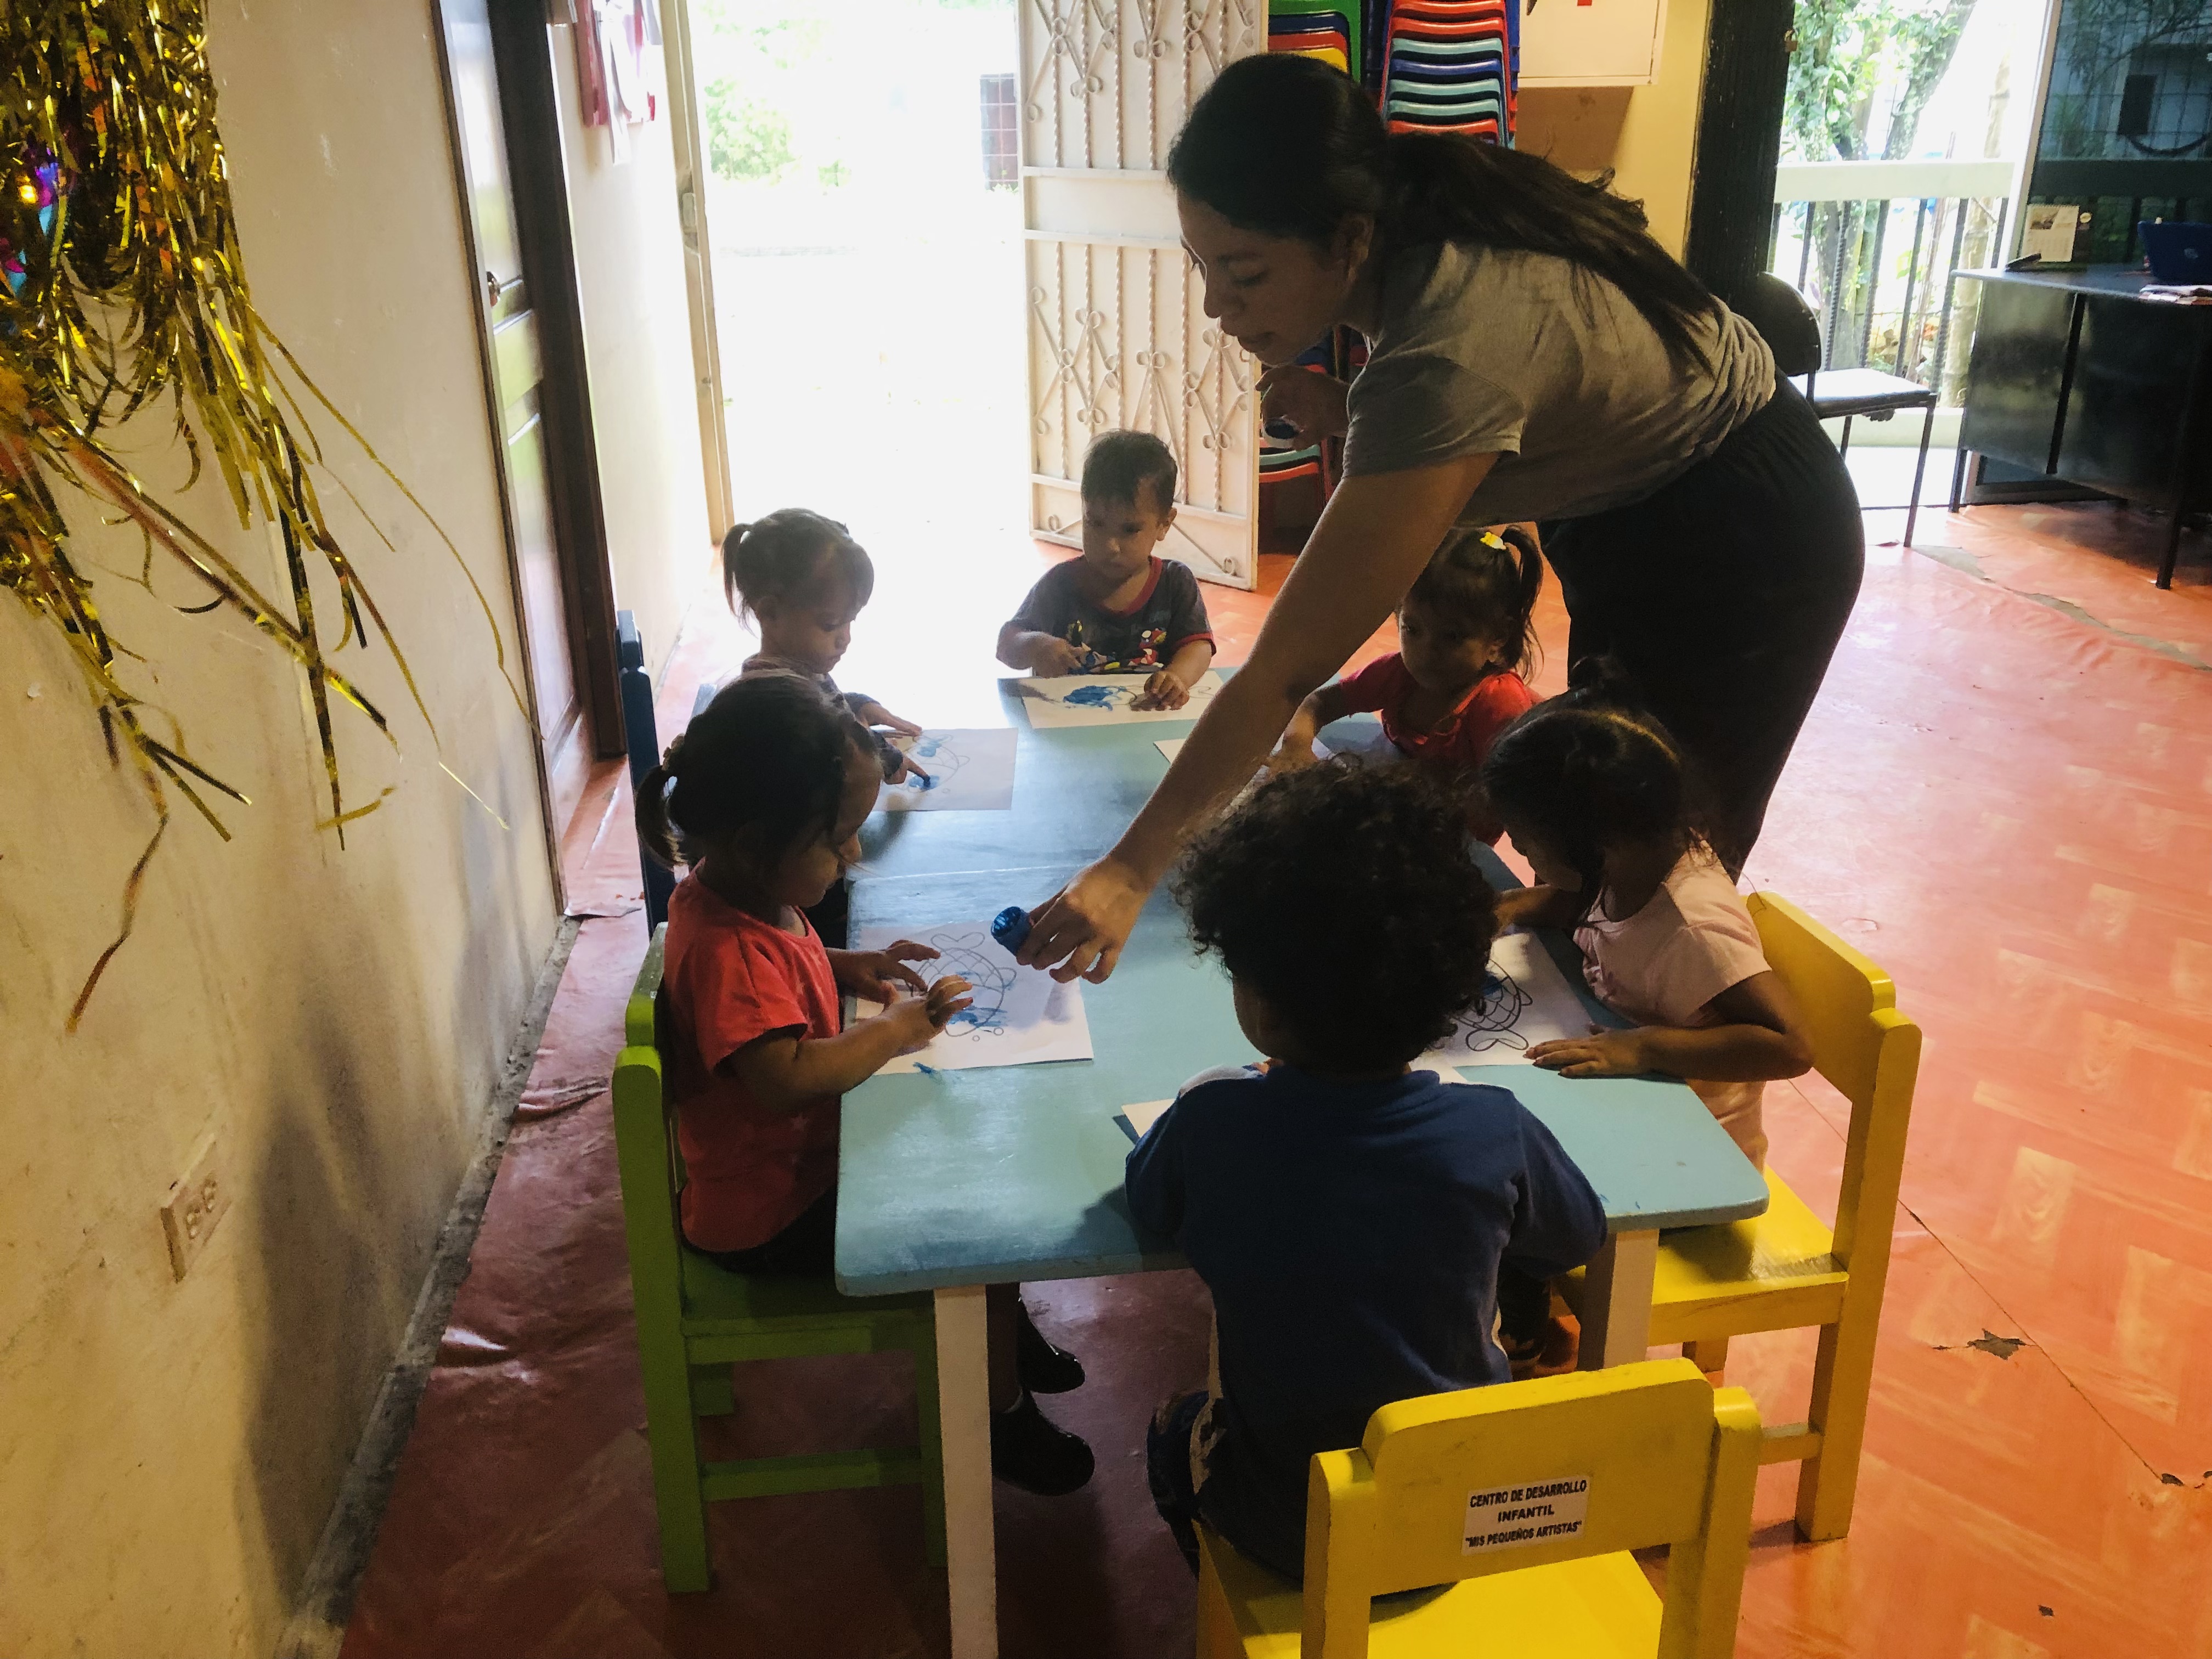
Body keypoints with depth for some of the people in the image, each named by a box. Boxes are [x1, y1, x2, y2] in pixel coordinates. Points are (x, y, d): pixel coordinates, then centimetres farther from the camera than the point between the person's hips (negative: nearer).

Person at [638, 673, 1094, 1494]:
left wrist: (848, 967, 2)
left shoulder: (734, 889, -2)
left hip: (803, 1152, 10)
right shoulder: (729, 950, -33)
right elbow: (786, 1078, -45)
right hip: (770, 1217, -10)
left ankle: (1004, 1327, 37)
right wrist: (896, 1027, -31)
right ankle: (1001, 1412, 14)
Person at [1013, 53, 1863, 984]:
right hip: (1630, 511, 8)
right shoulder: (1418, 230, -14)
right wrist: (1342, 414, -14)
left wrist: (1130, 872, -36)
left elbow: (1284, 673, -39)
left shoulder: (1446, 354, -39)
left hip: (1741, 540, -8)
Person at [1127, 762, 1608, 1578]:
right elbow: (1578, 1240, 1)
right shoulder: (1495, 1130, -21)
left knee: (1176, 1427, 30)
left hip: (1295, 1535, -1)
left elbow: (1148, 1202, -1)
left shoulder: (1212, 1122, -25)